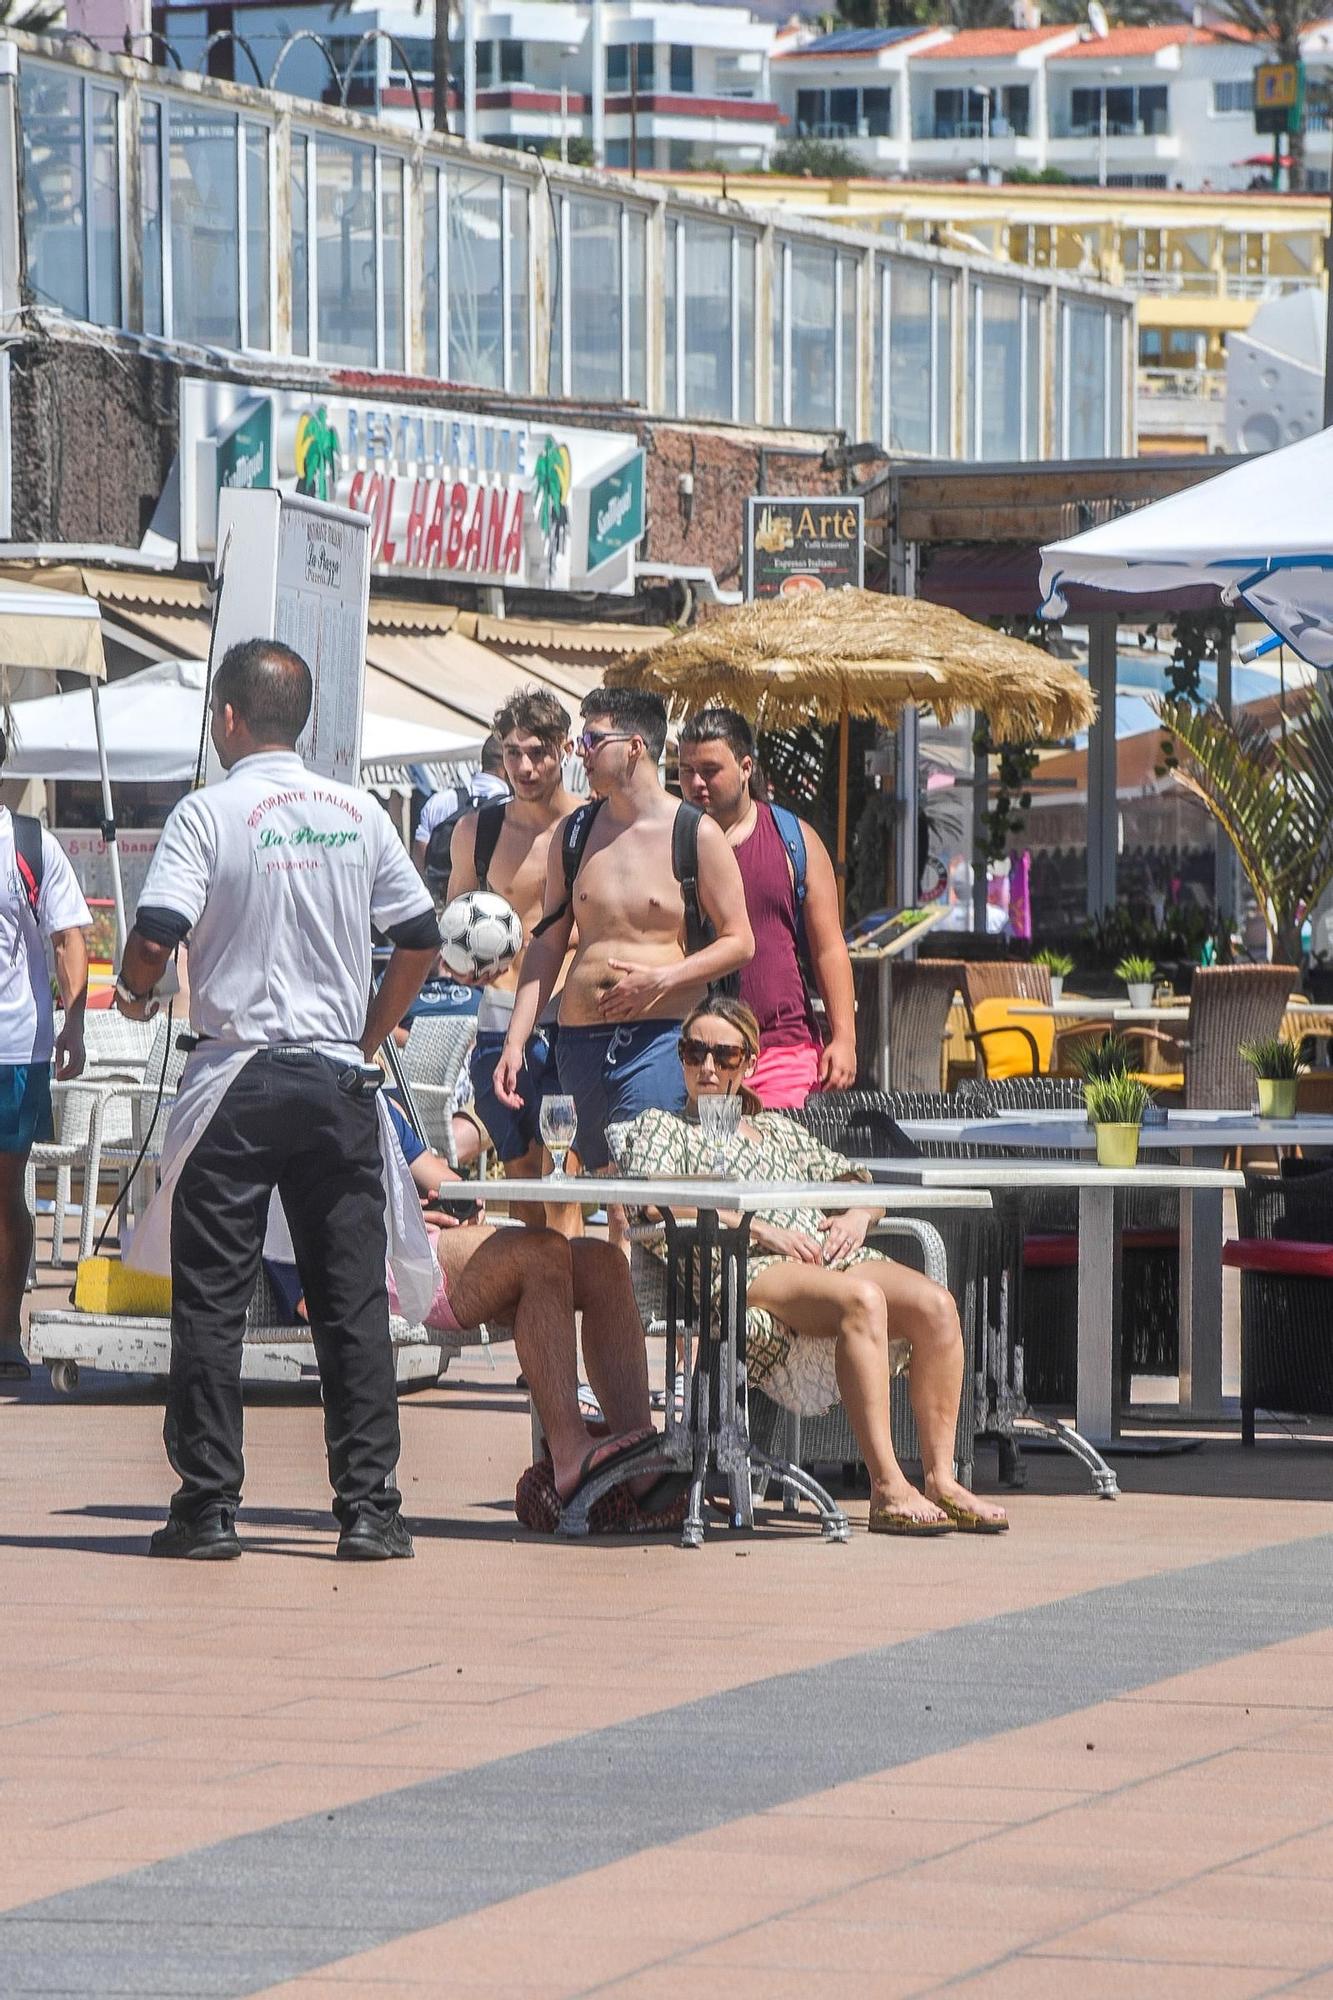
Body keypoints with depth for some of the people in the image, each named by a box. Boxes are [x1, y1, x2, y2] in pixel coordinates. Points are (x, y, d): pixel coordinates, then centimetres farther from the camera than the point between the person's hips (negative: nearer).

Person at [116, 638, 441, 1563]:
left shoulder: (209, 813, -7)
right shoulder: (358, 812, 6)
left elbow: (155, 937, -15)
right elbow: (421, 940, 8)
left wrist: (135, 992, 7)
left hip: (237, 1078, -3)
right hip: (339, 1079, 3)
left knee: (213, 1298, 3)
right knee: (353, 1300, 5)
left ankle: (210, 1504, 2)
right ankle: (369, 1507, 2)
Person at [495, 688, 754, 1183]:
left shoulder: (696, 835, 1)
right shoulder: (574, 832, 15)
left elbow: (739, 942, 2)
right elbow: (547, 943, 17)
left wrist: (661, 979, -13)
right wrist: (515, 1042, 9)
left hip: (660, 1036, -5)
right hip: (580, 1043, 5)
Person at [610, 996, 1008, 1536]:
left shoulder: (779, 1130, 33)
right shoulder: (659, 1127, 17)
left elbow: (856, 1182, 31)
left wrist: (857, 1215, 5)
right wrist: (755, 1227, -13)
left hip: (832, 1254, 6)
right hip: (744, 1270, -6)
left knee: (934, 1304, -25)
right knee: (862, 1299, -36)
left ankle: (941, 1479, -25)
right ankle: (887, 1489, -42)